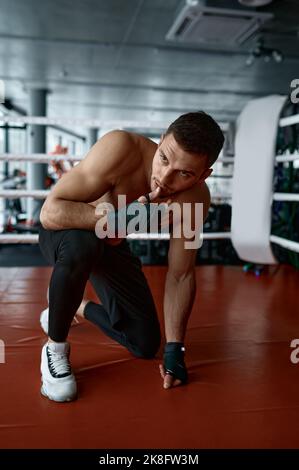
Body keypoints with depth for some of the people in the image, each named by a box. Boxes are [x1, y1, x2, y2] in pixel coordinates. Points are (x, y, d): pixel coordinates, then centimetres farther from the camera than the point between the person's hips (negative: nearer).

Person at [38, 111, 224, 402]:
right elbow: (50, 211, -38)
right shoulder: (121, 149, -34)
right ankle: (55, 346, -14)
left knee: (146, 346, 3)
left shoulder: (195, 200, -21)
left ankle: (80, 308, 30)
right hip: (67, 232, -4)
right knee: (81, 247, -43)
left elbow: (180, 275, -14)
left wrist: (174, 350, -15)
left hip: (111, 244, 4)